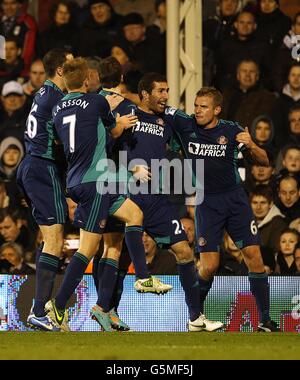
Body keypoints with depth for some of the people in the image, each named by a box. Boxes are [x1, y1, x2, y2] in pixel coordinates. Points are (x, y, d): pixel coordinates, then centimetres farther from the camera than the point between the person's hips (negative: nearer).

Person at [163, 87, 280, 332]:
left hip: (235, 198, 1)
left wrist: (251, 145, -20)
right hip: (206, 201, 0)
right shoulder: (185, 125, -5)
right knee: (209, 266, -9)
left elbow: (264, 161, -1)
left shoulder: (232, 130, -5)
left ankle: (265, 320, -1)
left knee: (254, 256, -8)